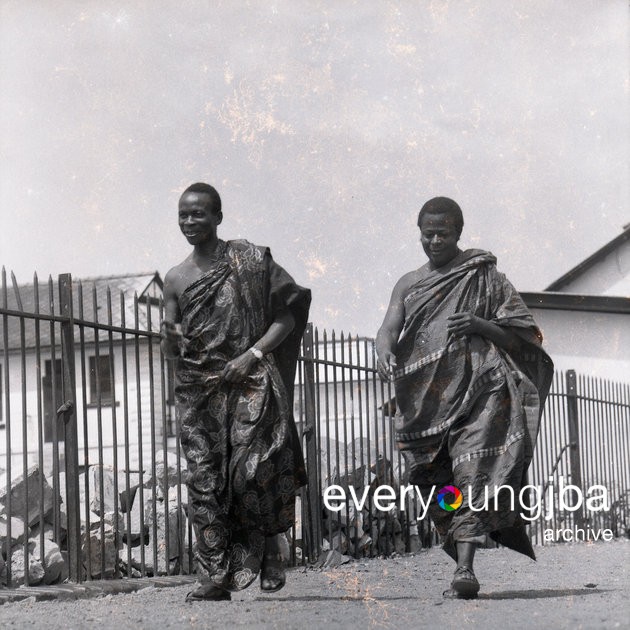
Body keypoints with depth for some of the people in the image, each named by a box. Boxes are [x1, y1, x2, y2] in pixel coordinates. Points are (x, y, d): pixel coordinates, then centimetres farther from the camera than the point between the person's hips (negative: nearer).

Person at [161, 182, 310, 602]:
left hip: (250, 384, -3)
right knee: (204, 482, -3)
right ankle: (216, 577, -1)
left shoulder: (251, 260, 4)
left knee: (252, 469, -15)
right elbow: (169, 350, 17)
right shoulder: (176, 279, 13)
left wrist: (253, 353, -9)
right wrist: (173, 339, -7)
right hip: (199, 390, 3)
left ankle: (267, 548, 9)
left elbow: (289, 314, 3)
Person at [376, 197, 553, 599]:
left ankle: (465, 570, -26)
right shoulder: (409, 284, 20)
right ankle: (462, 561, 14)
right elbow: (388, 329, 5)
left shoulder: (485, 276, 11)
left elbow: (523, 335, 8)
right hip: (425, 398, 4)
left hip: (478, 390, -4)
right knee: (438, 487, 2)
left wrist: (480, 325, -11)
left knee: (473, 474, -18)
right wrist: (384, 353, -19)